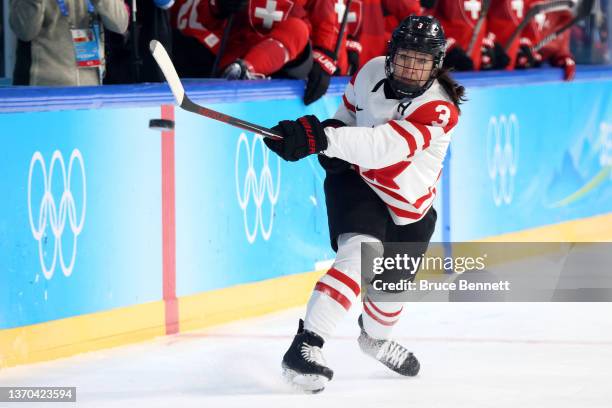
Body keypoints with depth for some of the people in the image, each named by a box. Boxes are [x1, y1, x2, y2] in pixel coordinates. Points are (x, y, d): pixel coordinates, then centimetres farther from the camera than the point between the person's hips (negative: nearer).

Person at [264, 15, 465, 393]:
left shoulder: (438, 109, -27)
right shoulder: (372, 72, -12)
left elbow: (384, 147, -43)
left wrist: (323, 138, -53)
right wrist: (334, 135, -9)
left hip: (409, 209, 1)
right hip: (356, 180, 0)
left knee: (391, 283, 17)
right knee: (361, 253, -28)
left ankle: (376, 336, 54)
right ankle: (305, 345, -36)